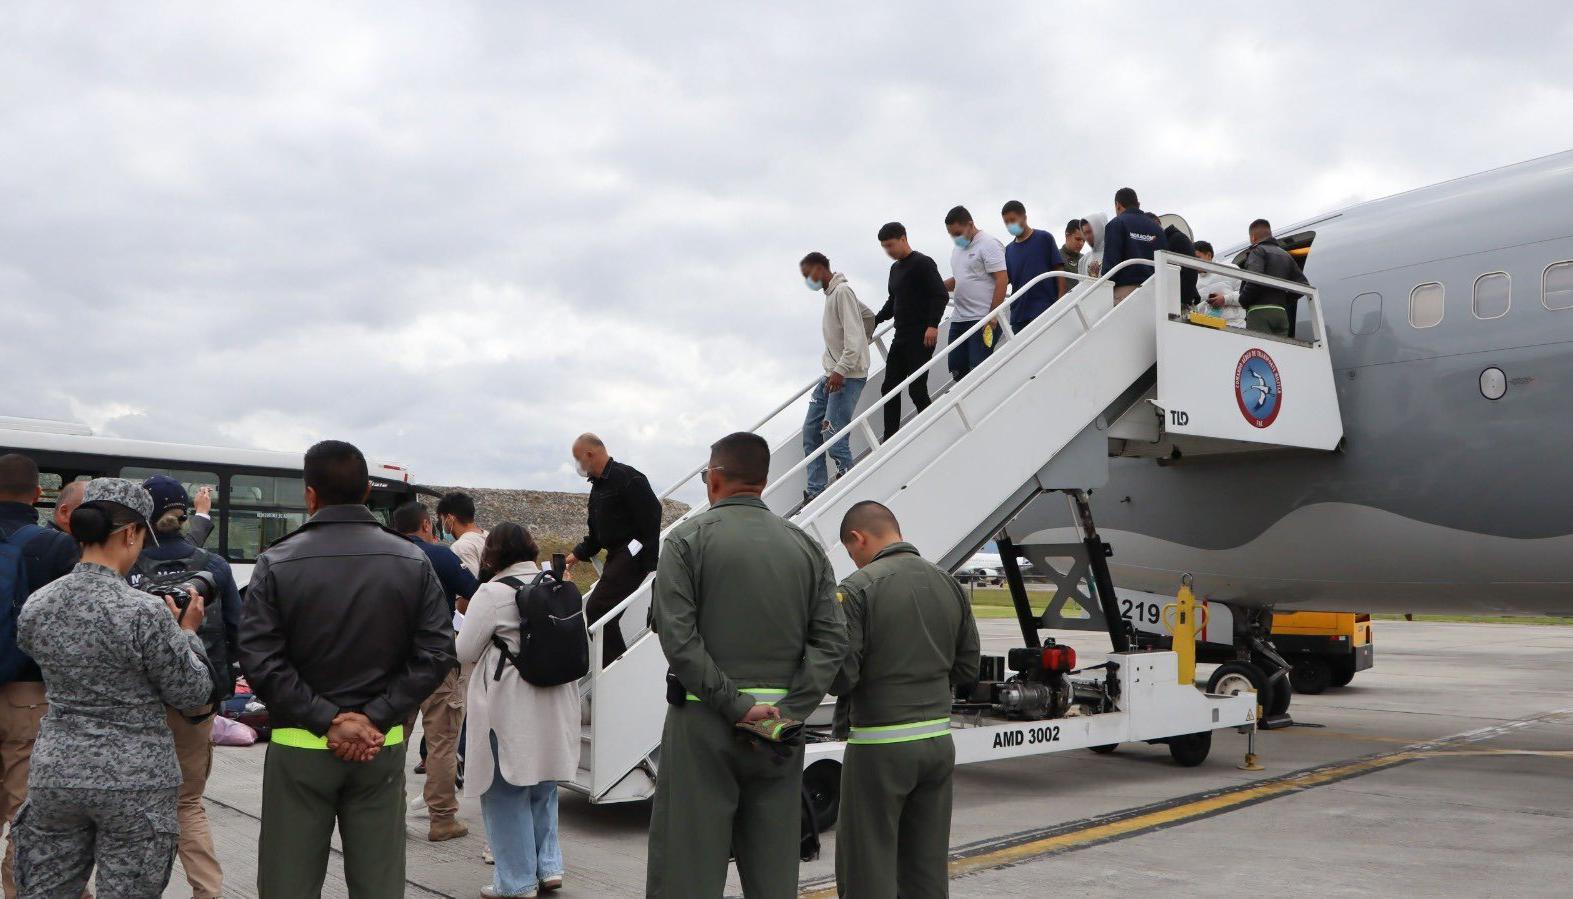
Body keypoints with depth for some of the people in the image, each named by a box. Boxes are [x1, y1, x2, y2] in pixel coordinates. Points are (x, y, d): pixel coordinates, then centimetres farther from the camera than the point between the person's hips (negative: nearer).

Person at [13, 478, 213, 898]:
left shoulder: (35, 606, -1)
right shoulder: (146, 613, -18)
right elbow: (191, 692, -9)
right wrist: (187, 632, 5)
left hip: (56, 773, 5)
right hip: (135, 783, -5)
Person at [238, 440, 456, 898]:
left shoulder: (277, 563, -6)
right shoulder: (413, 563, 0)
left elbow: (260, 660, -11)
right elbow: (436, 654, -5)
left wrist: (325, 719, -11)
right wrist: (376, 718, -8)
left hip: (299, 749, -1)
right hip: (382, 748, 2)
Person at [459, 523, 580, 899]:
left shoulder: (493, 592, -15)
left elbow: (465, 651, -9)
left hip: (510, 710, -7)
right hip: (554, 708, 7)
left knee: (507, 793, 5)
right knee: (542, 787, 21)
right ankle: (548, 867, 22)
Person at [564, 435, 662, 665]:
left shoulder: (628, 478, -15)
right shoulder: (598, 485, 16)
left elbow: (650, 521, -21)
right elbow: (596, 533, 23)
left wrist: (651, 564, -23)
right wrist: (578, 555, 12)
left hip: (633, 557, -10)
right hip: (616, 556, 10)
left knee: (597, 609, -15)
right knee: (602, 611, 10)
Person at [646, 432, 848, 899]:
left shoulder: (689, 538, -3)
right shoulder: (805, 545, 9)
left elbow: (678, 637, -14)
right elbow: (832, 639, -1)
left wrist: (734, 705, -13)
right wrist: (788, 711, -6)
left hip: (704, 720, -4)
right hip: (780, 723, 4)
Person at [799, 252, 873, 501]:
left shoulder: (842, 291, -11)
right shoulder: (832, 293, 17)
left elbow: (854, 335, -19)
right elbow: (869, 316, 27)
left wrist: (841, 369, -25)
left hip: (848, 376, -10)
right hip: (832, 375, 10)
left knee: (834, 438, -15)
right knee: (811, 431, 6)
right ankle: (816, 492, 9)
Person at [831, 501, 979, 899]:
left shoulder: (858, 589, -13)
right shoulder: (949, 585, 6)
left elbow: (840, 676, -16)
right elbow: (967, 669, 11)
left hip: (880, 747, -6)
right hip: (938, 739, 6)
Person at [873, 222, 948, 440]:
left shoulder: (923, 263, -8)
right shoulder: (895, 268, 18)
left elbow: (941, 296, -15)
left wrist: (933, 325, -23)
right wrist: (875, 320, 13)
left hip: (922, 338, -9)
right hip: (901, 338, 9)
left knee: (917, 390, -11)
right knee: (889, 388, 5)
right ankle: (890, 441, 9)